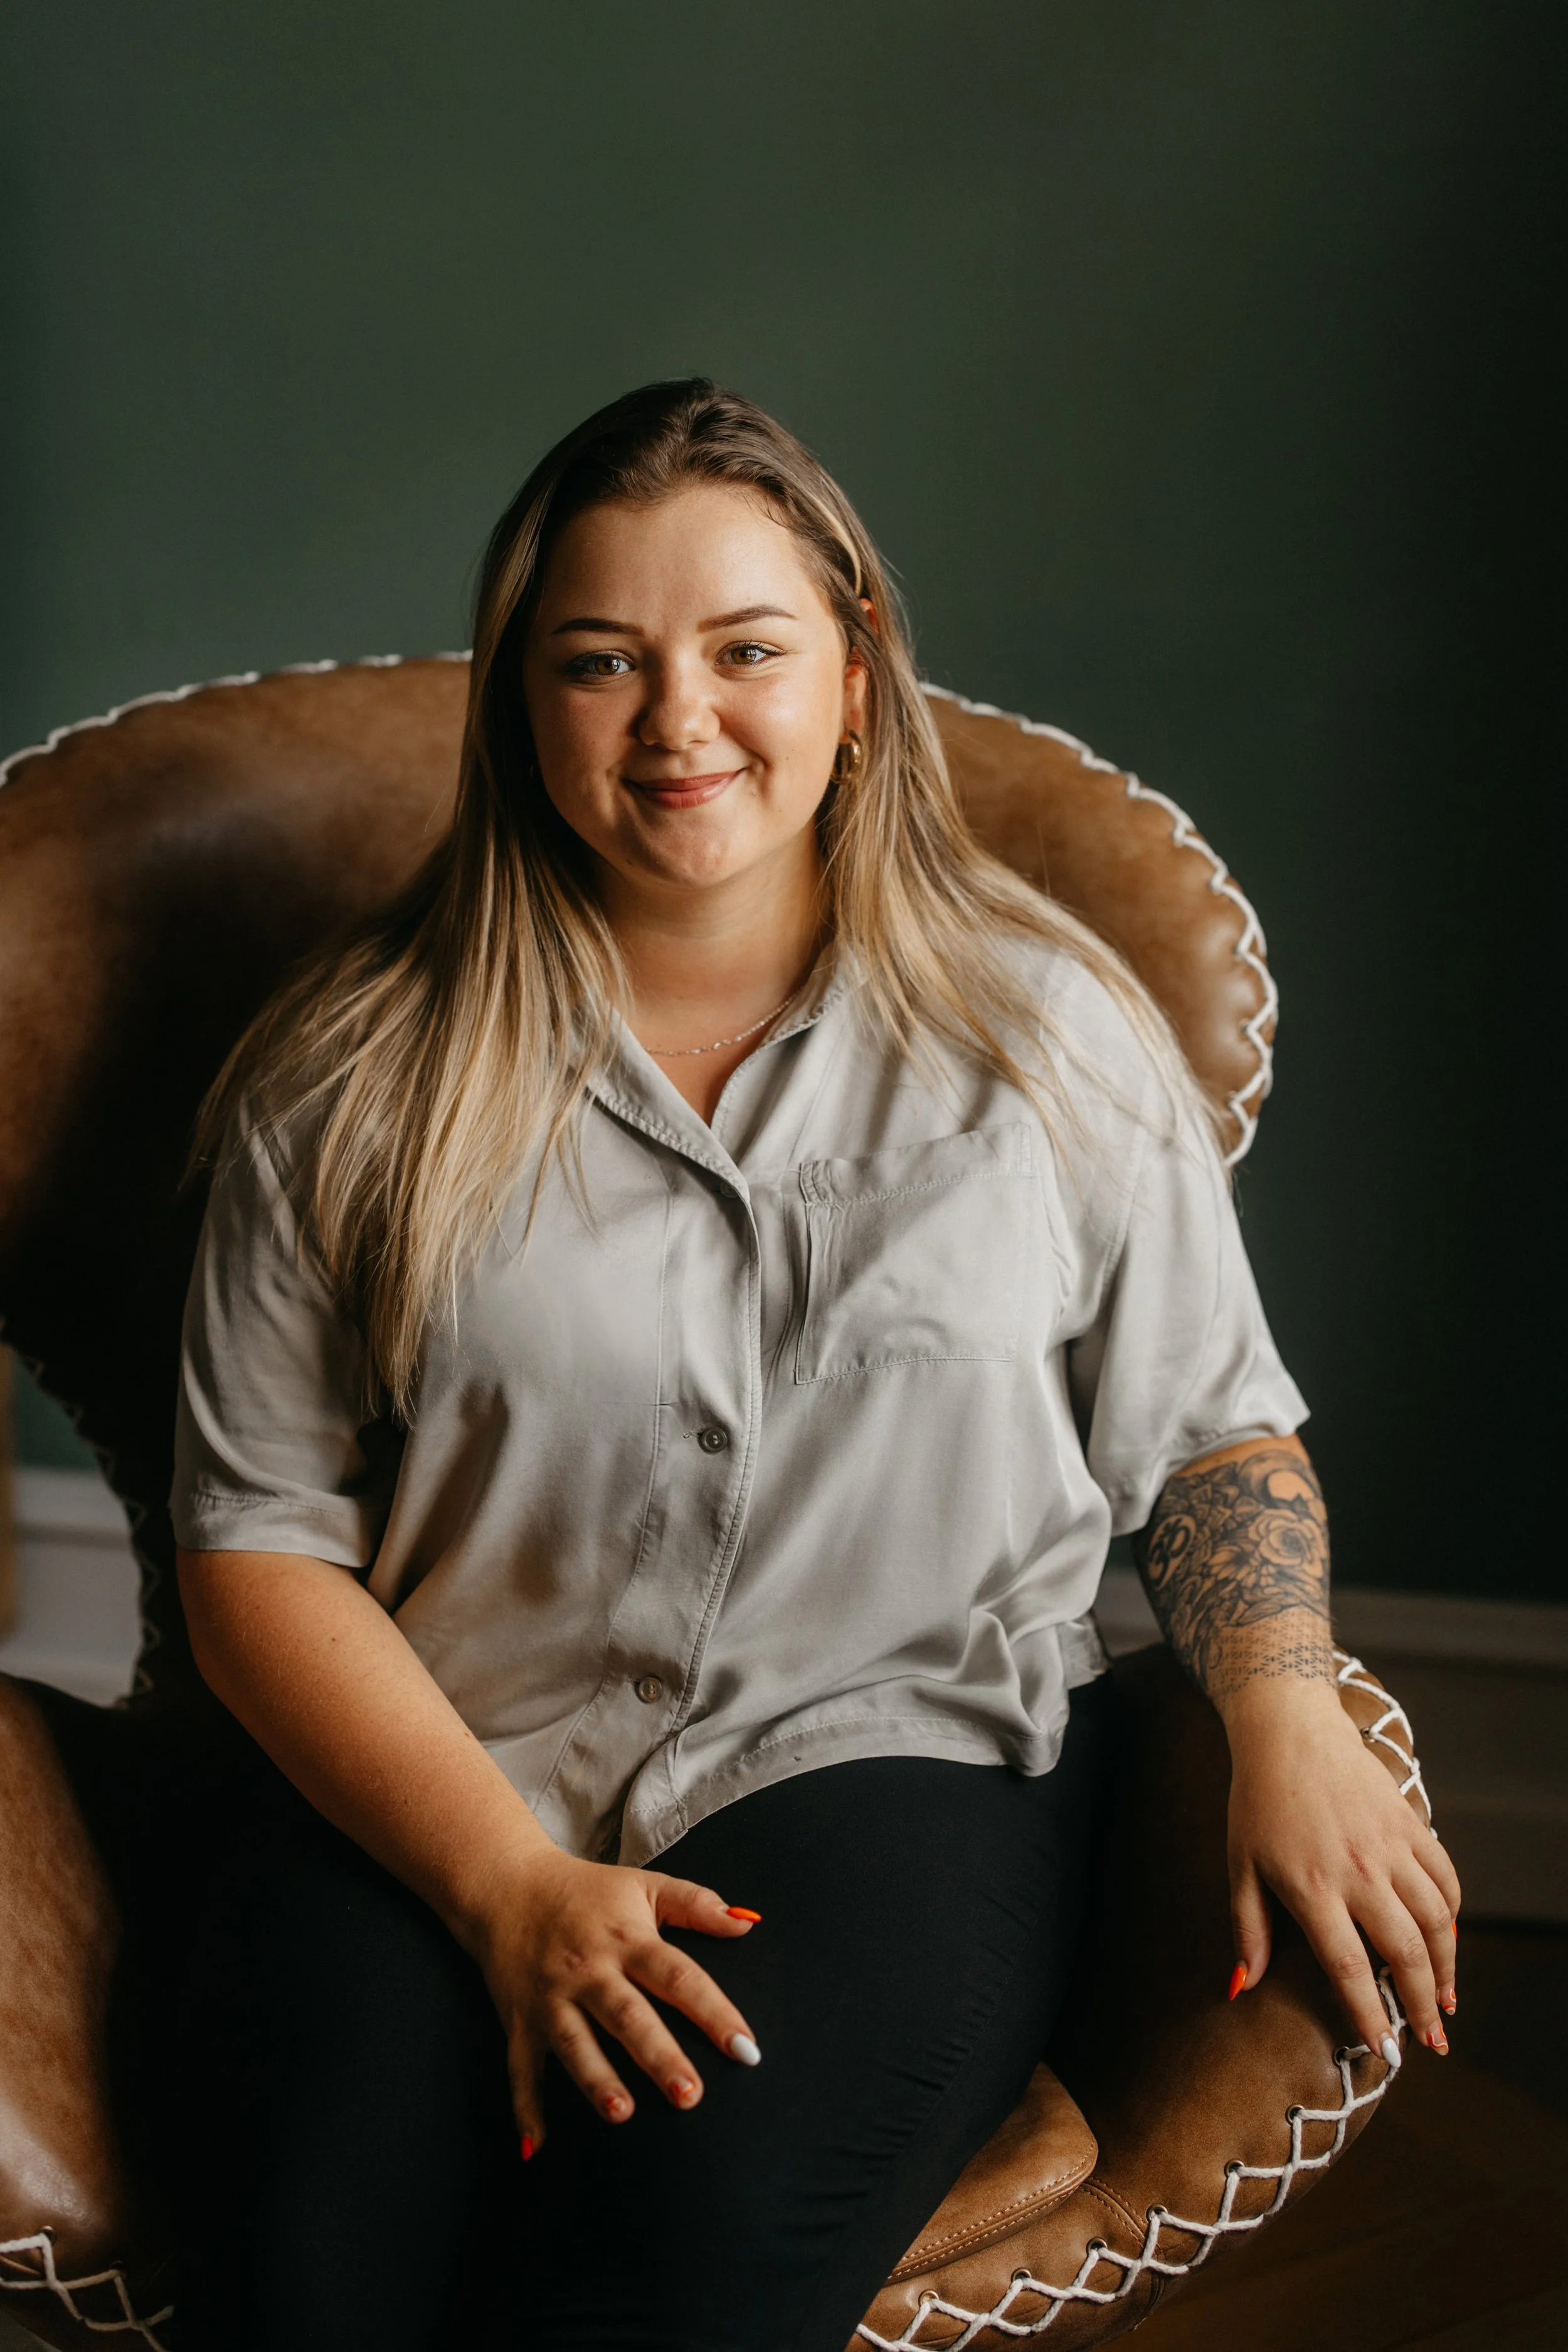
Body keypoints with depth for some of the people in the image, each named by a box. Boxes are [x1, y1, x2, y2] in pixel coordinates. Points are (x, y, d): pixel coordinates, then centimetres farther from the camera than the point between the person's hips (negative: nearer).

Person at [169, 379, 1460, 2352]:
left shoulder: (1052, 1033, 7)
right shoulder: (357, 1080, 4)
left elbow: (1209, 1431, 14)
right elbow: (262, 1542, 2)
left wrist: (1288, 1725, -6)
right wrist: (511, 1883, -11)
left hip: (899, 1750, 0)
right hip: (438, 1794, 1)